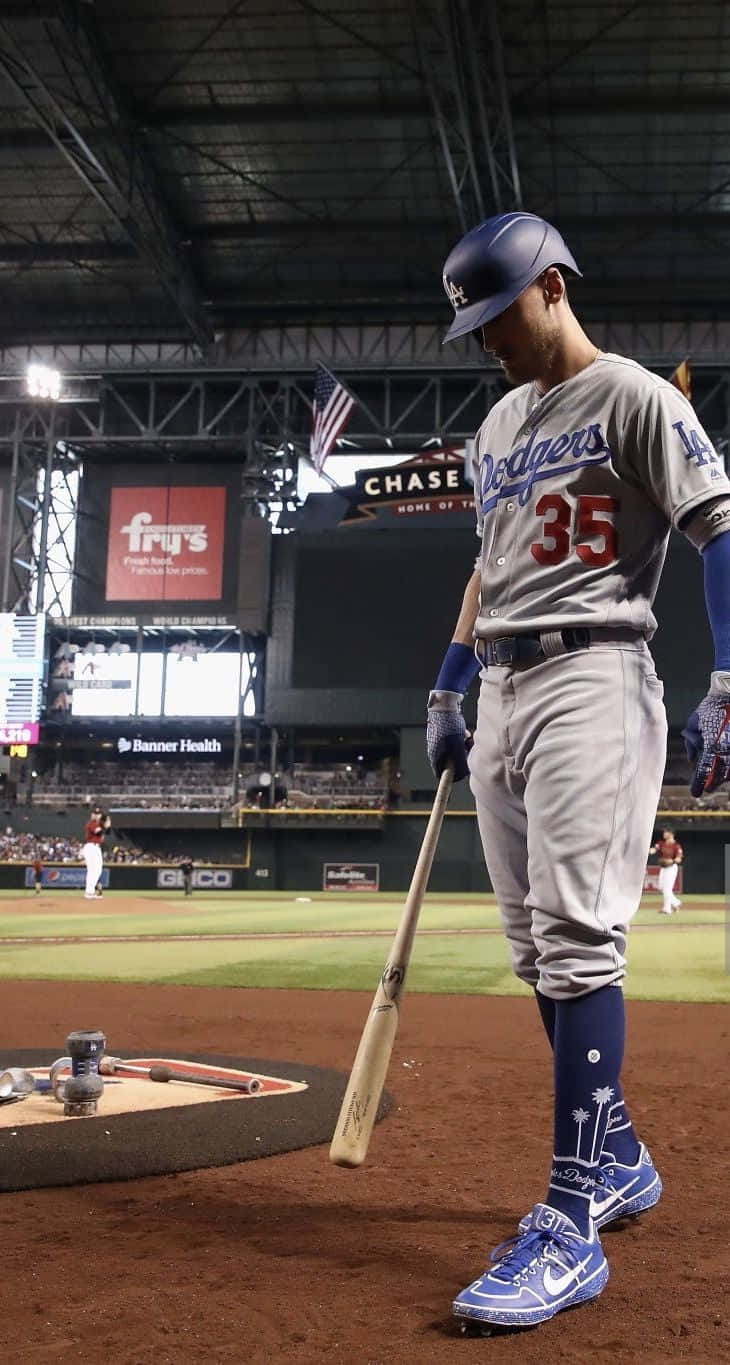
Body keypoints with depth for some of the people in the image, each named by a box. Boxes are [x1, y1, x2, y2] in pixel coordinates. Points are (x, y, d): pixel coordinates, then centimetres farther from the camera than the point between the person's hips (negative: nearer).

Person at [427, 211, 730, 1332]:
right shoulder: (498, 427, 22)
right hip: (499, 695, 8)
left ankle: (572, 1223, -15)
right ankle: (617, 1159, 22)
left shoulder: (634, 398, -2)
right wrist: (446, 695, 20)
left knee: (576, 940, -15)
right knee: (536, 952, 9)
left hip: (589, 679, -8)